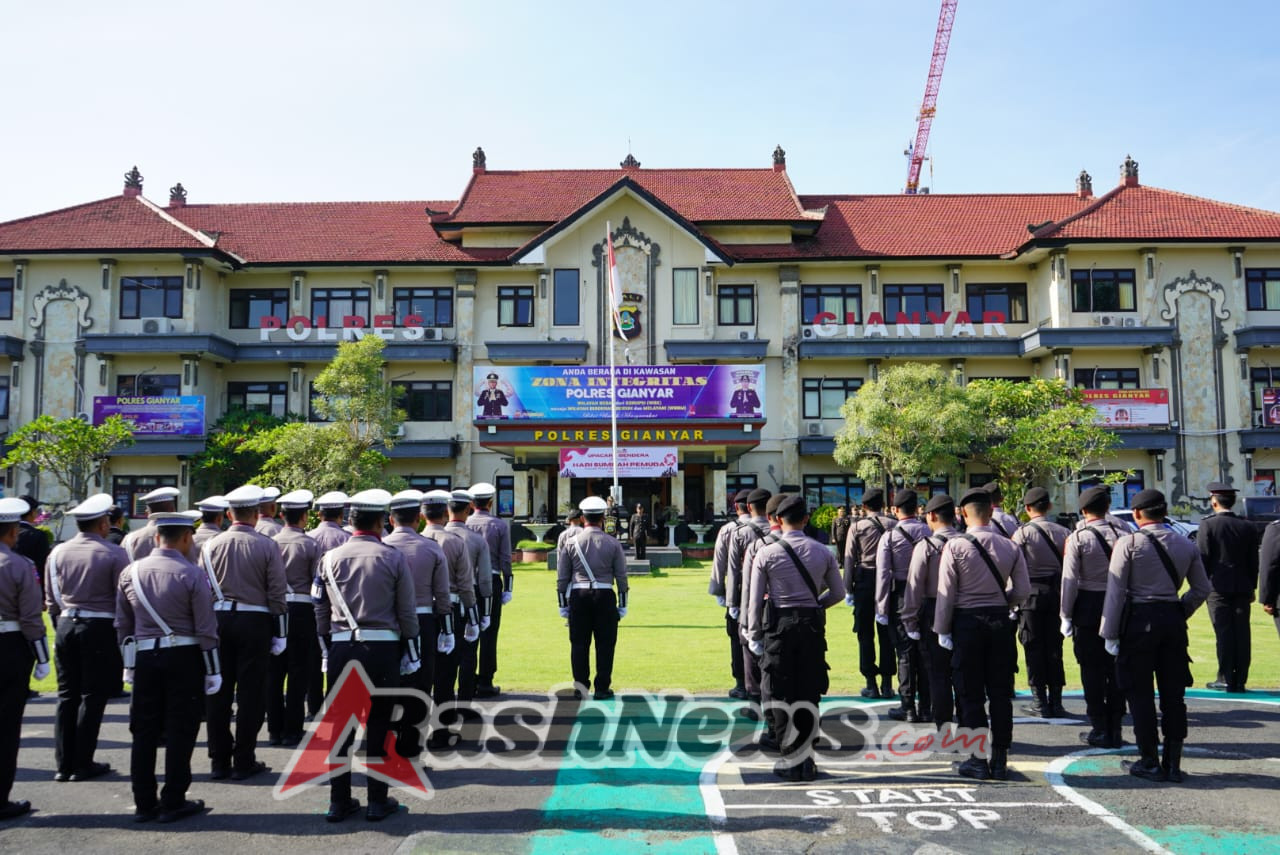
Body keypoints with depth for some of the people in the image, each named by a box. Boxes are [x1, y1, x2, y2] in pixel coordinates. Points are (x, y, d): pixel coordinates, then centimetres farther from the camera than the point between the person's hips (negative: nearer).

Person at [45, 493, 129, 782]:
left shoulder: (58, 552, 4)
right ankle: (82, 765, 8)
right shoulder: (113, 554, -10)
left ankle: (63, 764, 16)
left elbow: (51, 599, 11)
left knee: (67, 695, 11)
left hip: (67, 625, 5)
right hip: (100, 628, -5)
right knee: (93, 696, 3)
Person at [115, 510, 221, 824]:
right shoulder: (191, 574, -11)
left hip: (144, 657, 4)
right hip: (183, 658, -4)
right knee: (180, 730, 5)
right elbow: (206, 629, -10)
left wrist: (128, 661, 19)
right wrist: (213, 669, -2)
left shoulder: (130, 572, 2)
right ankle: (173, 803, 10)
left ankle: (143, 803, 19)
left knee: (144, 730, 12)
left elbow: (122, 624, 9)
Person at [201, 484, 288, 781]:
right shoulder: (267, 546, -6)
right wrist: (279, 634, 1)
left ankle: (219, 760, 18)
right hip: (255, 622, -3)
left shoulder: (211, 545, 1)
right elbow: (277, 594, -6)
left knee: (219, 692, 10)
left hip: (219, 620, 3)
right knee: (250, 693, 4)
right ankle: (244, 762, 10)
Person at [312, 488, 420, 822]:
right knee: (379, 726, 8)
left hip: (342, 648, 2)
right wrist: (411, 654, 7)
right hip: (382, 649, -2)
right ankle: (378, 801, 15)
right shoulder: (394, 558, -5)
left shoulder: (331, 558, 2)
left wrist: (327, 648, 17)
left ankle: (339, 801, 18)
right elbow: (407, 613, -2)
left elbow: (321, 610, 7)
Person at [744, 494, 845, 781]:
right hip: (812, 626, 3)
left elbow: (755, 599, -5)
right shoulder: (822, 552, 2)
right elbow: (838, 592, 8)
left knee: (783, 696, 6)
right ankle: (806, 760, 16)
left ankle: (791, 761, 10)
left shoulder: (767, 553, -6)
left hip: (780, 625, -3)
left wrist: (754, 635, 3)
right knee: (809, 696, 10)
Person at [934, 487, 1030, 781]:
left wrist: (942, 630, -1)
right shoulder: (1009, 546, 0)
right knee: (1000, 694, 10)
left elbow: (946, 593, -10)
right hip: (1000, 623, 3)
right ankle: (1000, 760, 16)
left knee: (970, 695, 6)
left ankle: (977, 760, 11)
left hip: (967, 624, -3)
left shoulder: (955, 546, -10)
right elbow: (1022, 591, 3)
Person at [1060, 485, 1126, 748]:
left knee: (1092, 670, 4)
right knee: (1116, 669, 10)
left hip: (1088, 608, -4)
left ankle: (1099, 730, 8)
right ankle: (1115, 730, 16)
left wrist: (1066, 616, -3)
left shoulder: (1078, 538, -9)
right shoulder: (1123, 534, 0)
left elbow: (1070, 580, -10)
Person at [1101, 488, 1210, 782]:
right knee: (1173, 693, 11)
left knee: (1140, 693, 5)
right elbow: (1202, 589, 11)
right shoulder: (1186, 545, 6)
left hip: (1139, 620, -4)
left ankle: (1150, 762, 11)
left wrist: (1110, 633, -5)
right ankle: (1173, 763, 16)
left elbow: (1116, 591, -10)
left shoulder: (1129, 543, -8)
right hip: (1173, 620, 4)